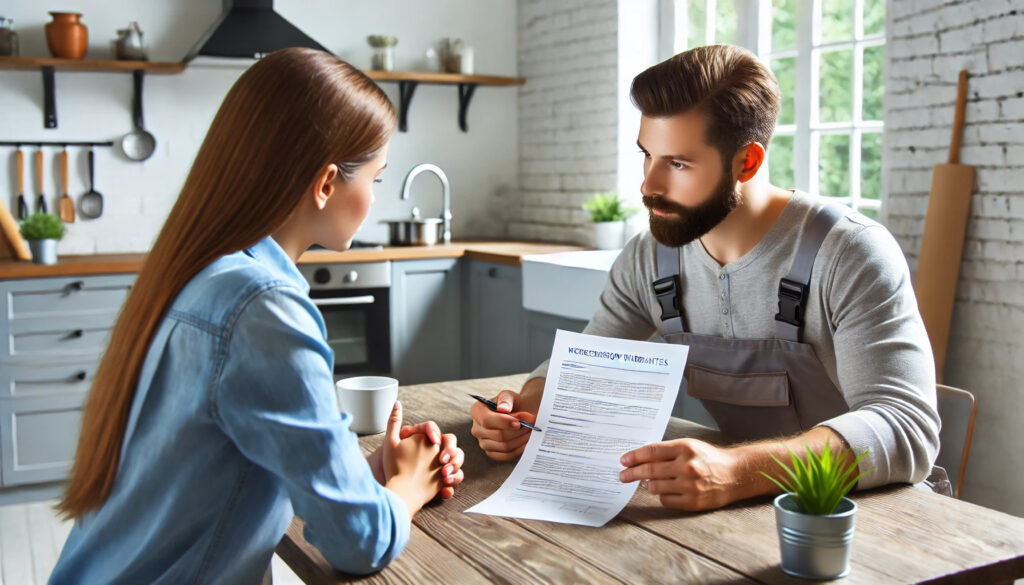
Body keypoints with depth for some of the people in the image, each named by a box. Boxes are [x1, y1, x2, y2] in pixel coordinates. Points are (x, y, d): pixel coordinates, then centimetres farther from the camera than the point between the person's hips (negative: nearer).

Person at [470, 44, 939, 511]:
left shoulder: (850, 255, -18)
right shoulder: (648, 260, -1)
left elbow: (906, 430, -28)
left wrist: (736, 472, -44)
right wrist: (527, 408, -14)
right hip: (749, 510, 5)